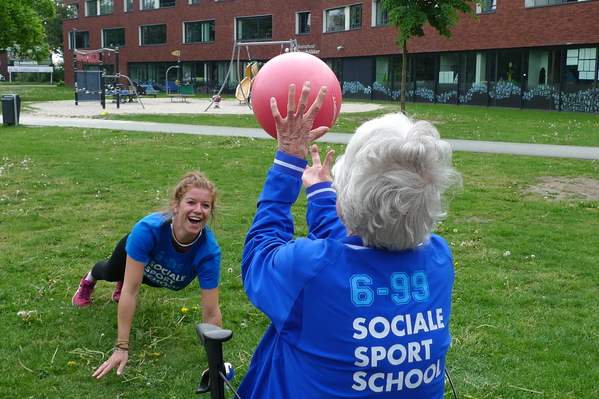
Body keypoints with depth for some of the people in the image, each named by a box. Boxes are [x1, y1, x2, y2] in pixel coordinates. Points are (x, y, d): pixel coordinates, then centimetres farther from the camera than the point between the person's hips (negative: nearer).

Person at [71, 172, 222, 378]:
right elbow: (131, 291, -44)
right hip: (137, 252, 0)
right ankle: (90, 279, 69)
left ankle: (125, 280, 70)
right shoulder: (148, 230, -48)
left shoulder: (208, 251, -44)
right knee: (110, 273, 34)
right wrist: (121, 348, -43)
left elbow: (211, 313, -39)